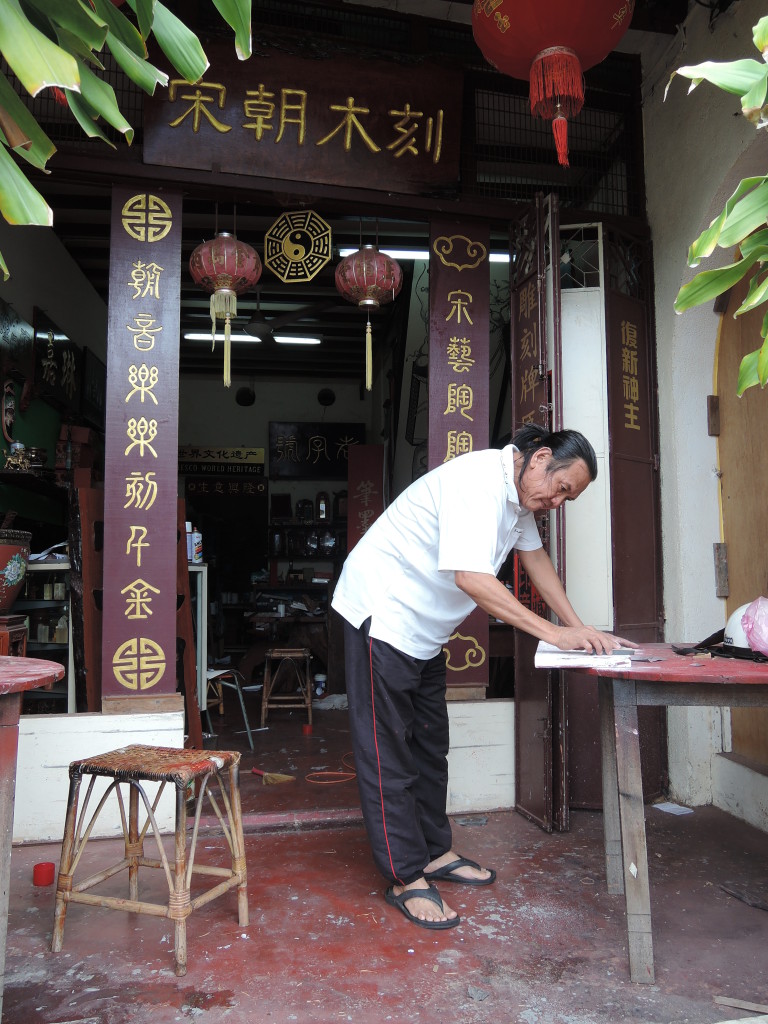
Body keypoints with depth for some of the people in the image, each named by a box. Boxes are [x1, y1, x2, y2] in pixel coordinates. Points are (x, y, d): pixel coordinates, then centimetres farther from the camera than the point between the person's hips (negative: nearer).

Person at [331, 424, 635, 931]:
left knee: (429, 745, 16)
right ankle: (406, 878, 7)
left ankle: (434, 852, 29)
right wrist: (554, 633, -30)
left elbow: (535, 555, 13)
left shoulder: (519, 493, 5)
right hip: (382, 610, -10)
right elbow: (472, 578, -34)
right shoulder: (480, 478, -26)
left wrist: (579, 628, 4)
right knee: (388, 750, -2)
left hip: (425, 626, 10)